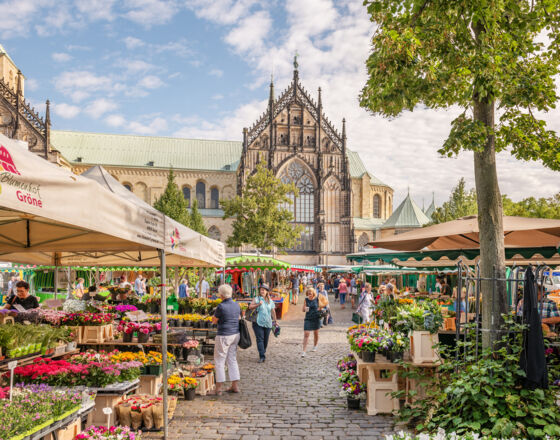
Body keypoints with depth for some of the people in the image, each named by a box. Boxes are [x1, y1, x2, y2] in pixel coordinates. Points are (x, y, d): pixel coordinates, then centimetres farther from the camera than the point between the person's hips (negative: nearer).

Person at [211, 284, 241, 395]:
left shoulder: (221, 306, -17)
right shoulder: (236, 305, 4)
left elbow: (214, 321, -6)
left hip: (224, 336, -7)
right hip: (235, 334, 7)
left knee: (219, 361, 3)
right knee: (232, 360, 16)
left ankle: (218, 389, 7)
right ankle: (235, 386, 19)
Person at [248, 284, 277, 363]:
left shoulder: (271, 301, 11)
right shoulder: (257, 299, -1)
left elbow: (273, 311, 18)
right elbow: (250, 307, -10)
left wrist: (275, 320, 18)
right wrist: (258, 304, -22)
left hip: (267, 323, 3)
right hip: (258, 323, -3)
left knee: (266, 340, 9)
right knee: (260, 339, -9)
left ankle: (264, 353, 28)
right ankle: (262, 356, -10)